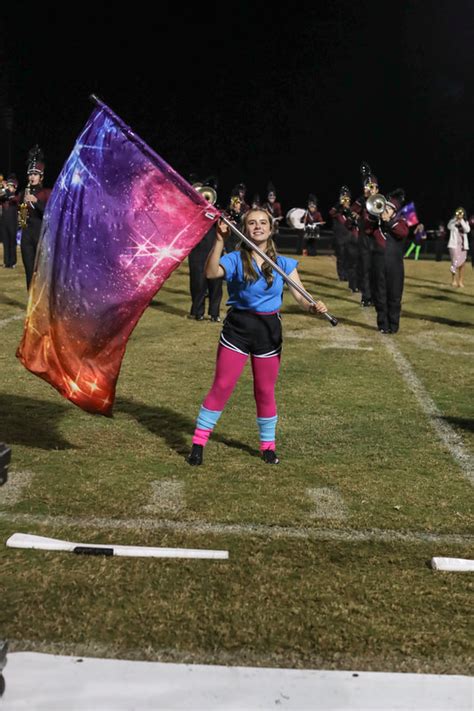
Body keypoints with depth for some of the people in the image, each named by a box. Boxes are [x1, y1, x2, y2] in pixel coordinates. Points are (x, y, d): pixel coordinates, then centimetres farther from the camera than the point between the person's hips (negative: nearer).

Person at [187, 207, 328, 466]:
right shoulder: (235, 259, -5)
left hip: (269, 330, 2)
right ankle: (198, 442, 12)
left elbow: (300, 297, -6)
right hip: (237, 327, -2)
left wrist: (313, 307, -27)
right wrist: (220, 240, -32)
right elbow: (211, 273, -25)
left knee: (265, 391, 12)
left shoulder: (283, 264, 1)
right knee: (221, 386, 1)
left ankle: (268, 445, 28)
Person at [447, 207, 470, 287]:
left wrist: (461, 220, -16)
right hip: (454, 245, -3)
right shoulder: (453, 221, 2)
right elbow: (449, 227, -20)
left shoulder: (465, 222, 10)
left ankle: (460, 281, 11)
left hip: (463, 245, 3)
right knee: (455, 262, -13)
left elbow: (467, 230, -10)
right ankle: (454, 280, -7)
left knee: (462, 264, 5)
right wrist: (456, 218, -28)